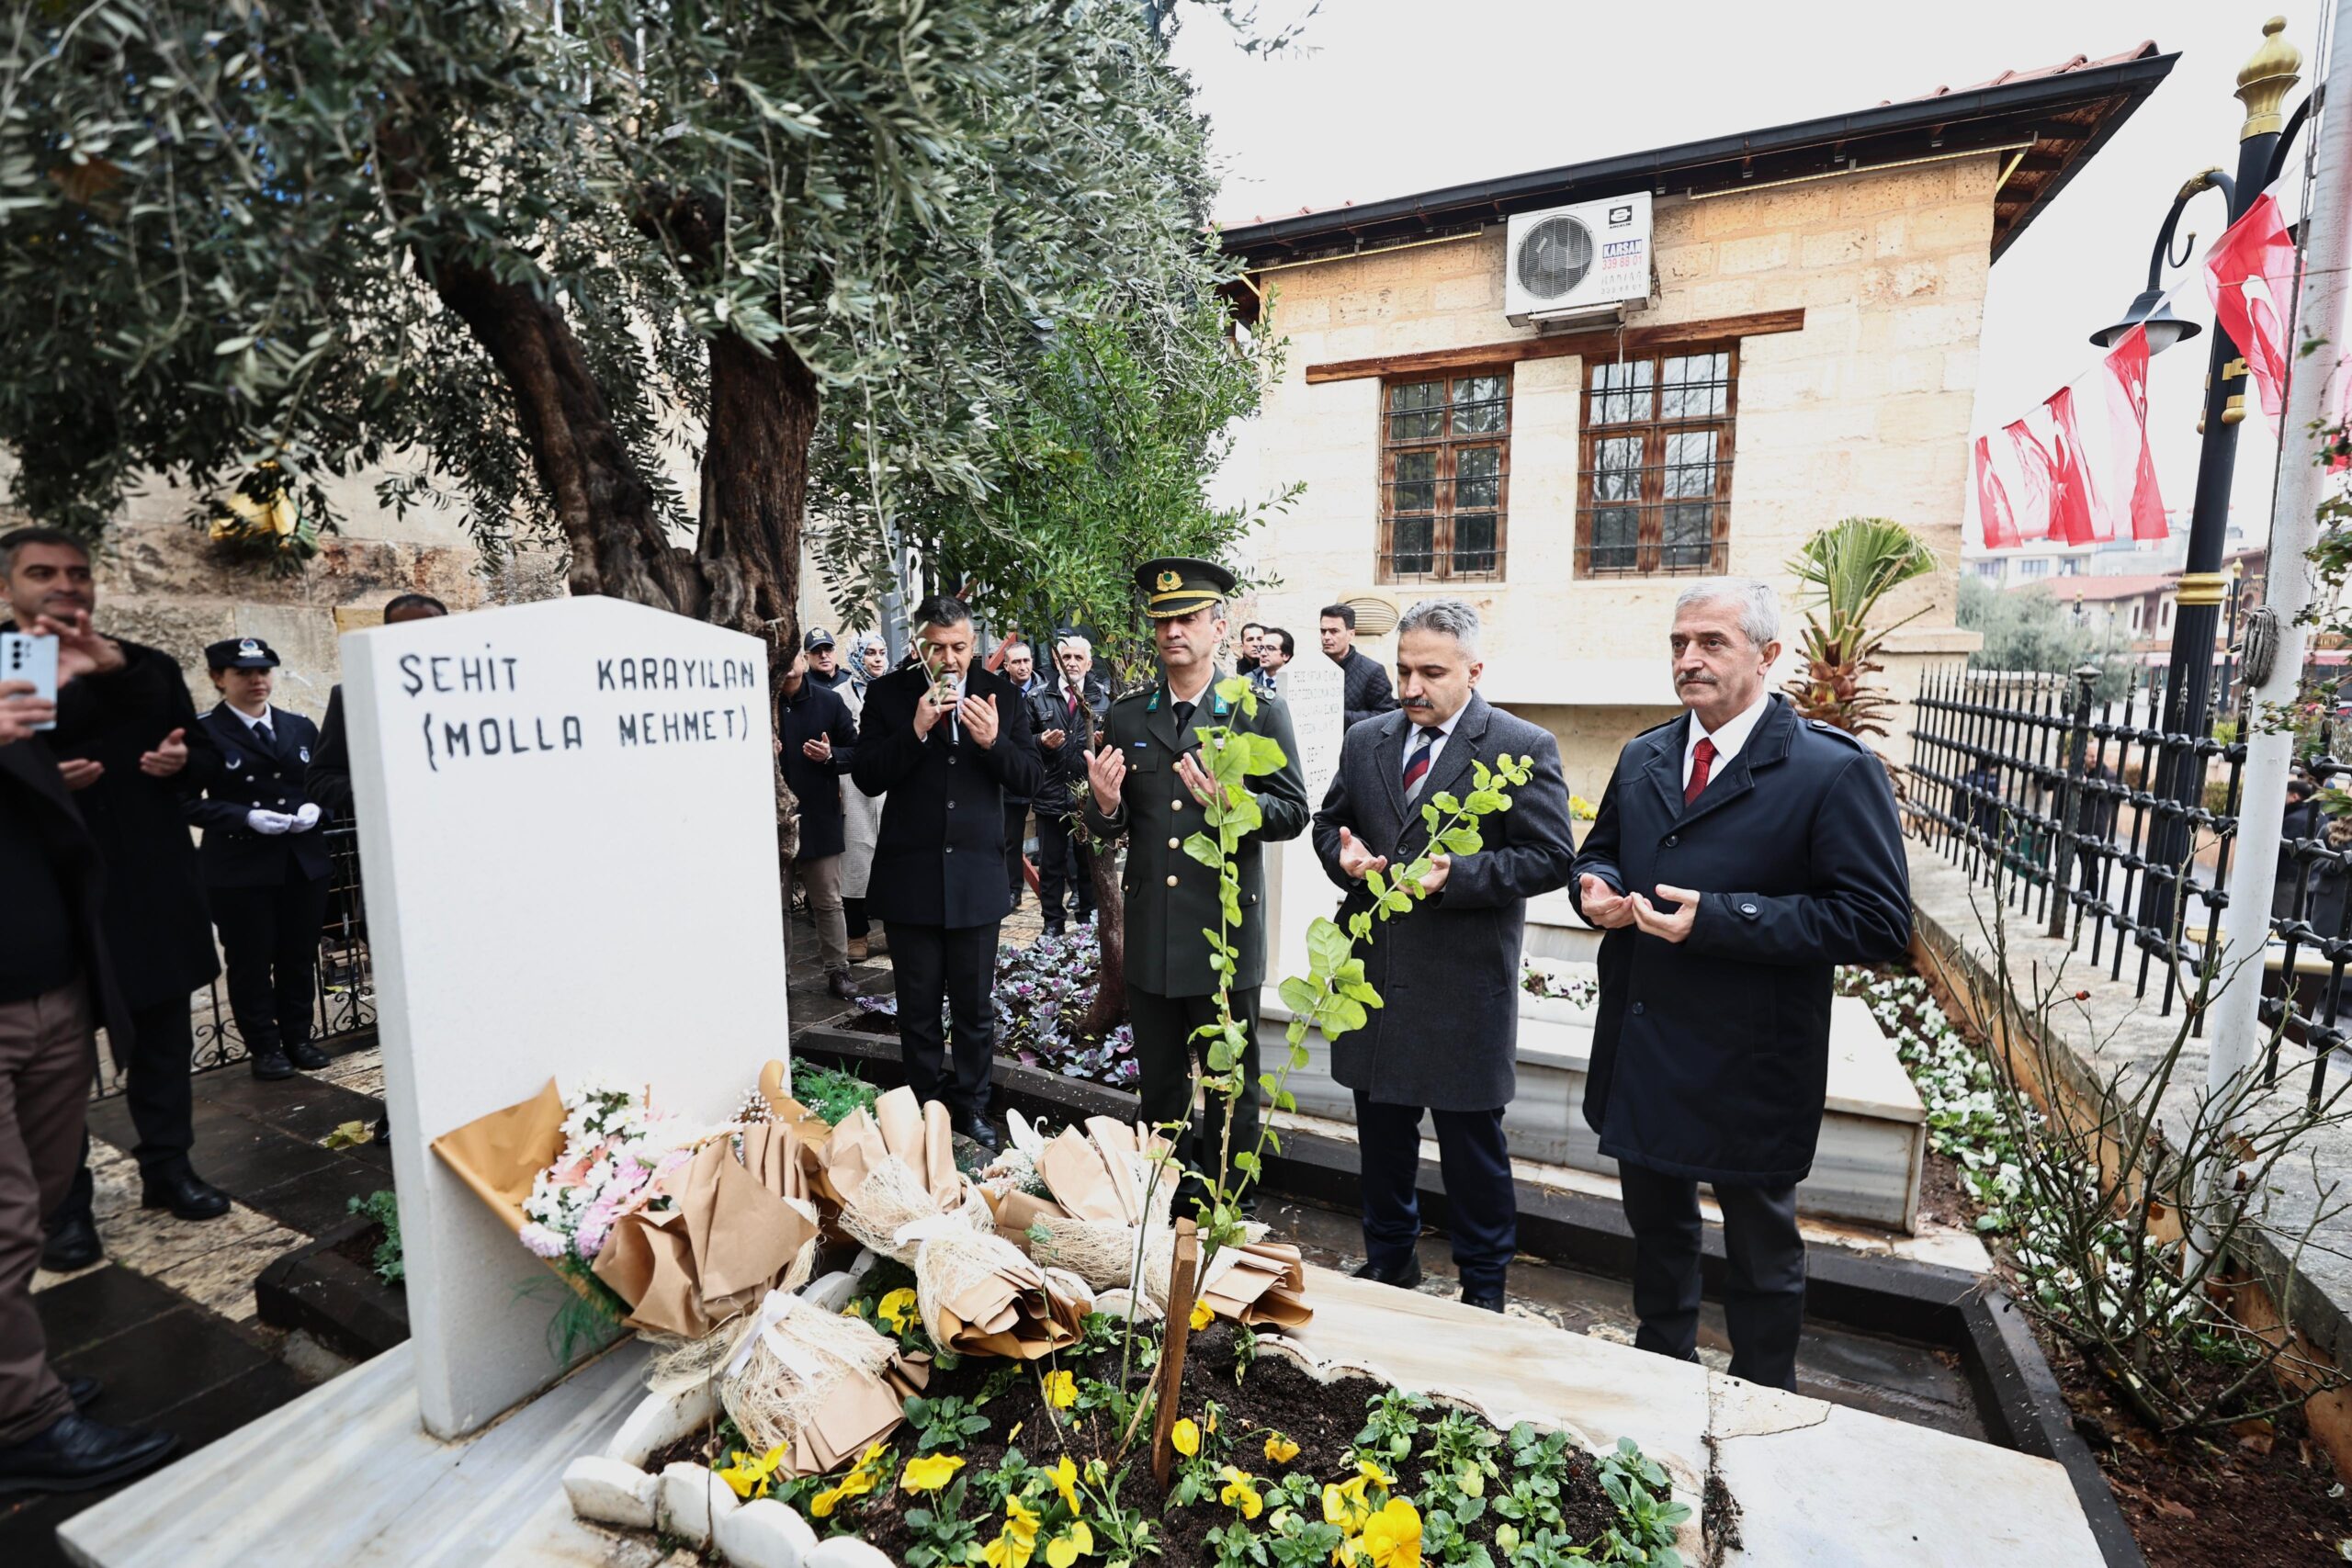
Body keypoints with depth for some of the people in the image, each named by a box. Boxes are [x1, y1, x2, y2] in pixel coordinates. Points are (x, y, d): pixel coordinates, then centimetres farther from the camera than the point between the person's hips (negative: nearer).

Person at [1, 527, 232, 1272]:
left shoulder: (149, 666, 9)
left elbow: (207, 755, 8)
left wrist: (183, 760, -12)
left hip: (152, 885, 3)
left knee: (163, 1038, 12)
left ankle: (168, 1168, 26)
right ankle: (65, 1206, 19)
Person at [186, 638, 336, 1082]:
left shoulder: (301, 727, 10)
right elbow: (192, 802, -8)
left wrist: (315, 808, -8)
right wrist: (247, 817, -21)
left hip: (304, 861, 4)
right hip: (239, 868, -3)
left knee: (300, 956, 11)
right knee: (251, 961, 6)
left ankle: (298, 1038, 24)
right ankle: (266, 1047, 18)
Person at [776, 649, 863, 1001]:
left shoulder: (829, 701, 0)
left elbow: (855, 751, 5)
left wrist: (830, 756, -14)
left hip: (819, 817, 0)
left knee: (828, 902, 8)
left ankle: (838, 969, 18)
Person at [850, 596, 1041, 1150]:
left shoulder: (1001, 694, 2)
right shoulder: (888, 694, -1)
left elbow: (1031, 779, 0)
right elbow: (865, 777, -6)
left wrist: (994, 742, -19)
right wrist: (915, 732, -20)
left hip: (976, 879, 1)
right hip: (910, 877, 0)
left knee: (975, 1008, 12)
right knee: (918, 1009, 13)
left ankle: (971, 1107, 30)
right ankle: (927, 1108, 30)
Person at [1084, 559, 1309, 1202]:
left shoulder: (1259, 711, -2)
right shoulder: (1125, 716, 7)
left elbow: (1294, 812, -5)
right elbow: (1108, 827, 10)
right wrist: (1106, 806, -14)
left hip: (1226, 928, -3)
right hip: (1150, 932, 3)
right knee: (1158, 1085, 17)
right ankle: (1168, 1194, 37)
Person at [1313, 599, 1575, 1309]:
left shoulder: (1524, 748, -7)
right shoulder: (1365, 741, 8)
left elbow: (1551, 856, -10)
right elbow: (1329, 822, 17)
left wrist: (1457, 876, -21)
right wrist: (1343, 854, -6)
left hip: (1465, 984, -4)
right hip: (1373, 972, 5)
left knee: (1472, 1141, 11)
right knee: (1381, 1131, 19)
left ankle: (1483, 1284, 32)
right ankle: (1388, 1260, 40)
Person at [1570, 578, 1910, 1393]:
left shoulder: (1835, 770, -15)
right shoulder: (1642, 757, 5)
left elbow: (1879, 922, -20)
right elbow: (1599, 851, 17)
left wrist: (1715, 918, -27)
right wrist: (1594, 886, -8)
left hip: (1748, 1067, -5)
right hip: (1641, 1049, 6)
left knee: (1760, 1243, 17)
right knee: (1655, 1220, 24)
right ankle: (1662, 1365, 48)